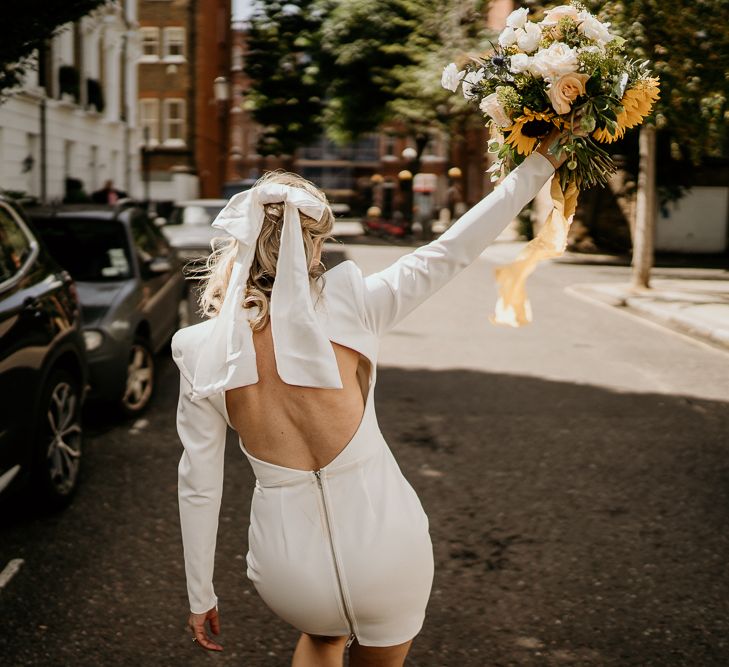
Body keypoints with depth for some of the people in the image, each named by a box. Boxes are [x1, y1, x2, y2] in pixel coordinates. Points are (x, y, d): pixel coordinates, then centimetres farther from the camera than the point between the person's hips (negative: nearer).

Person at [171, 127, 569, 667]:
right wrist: (536, 168, 5)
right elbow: (451, 252, -6)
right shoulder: (348, 307, -14)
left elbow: (198, 484, -3)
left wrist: (200, 596, 9)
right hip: (382, 540, -1)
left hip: (289, 568, 2)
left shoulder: (201, 350, -8)